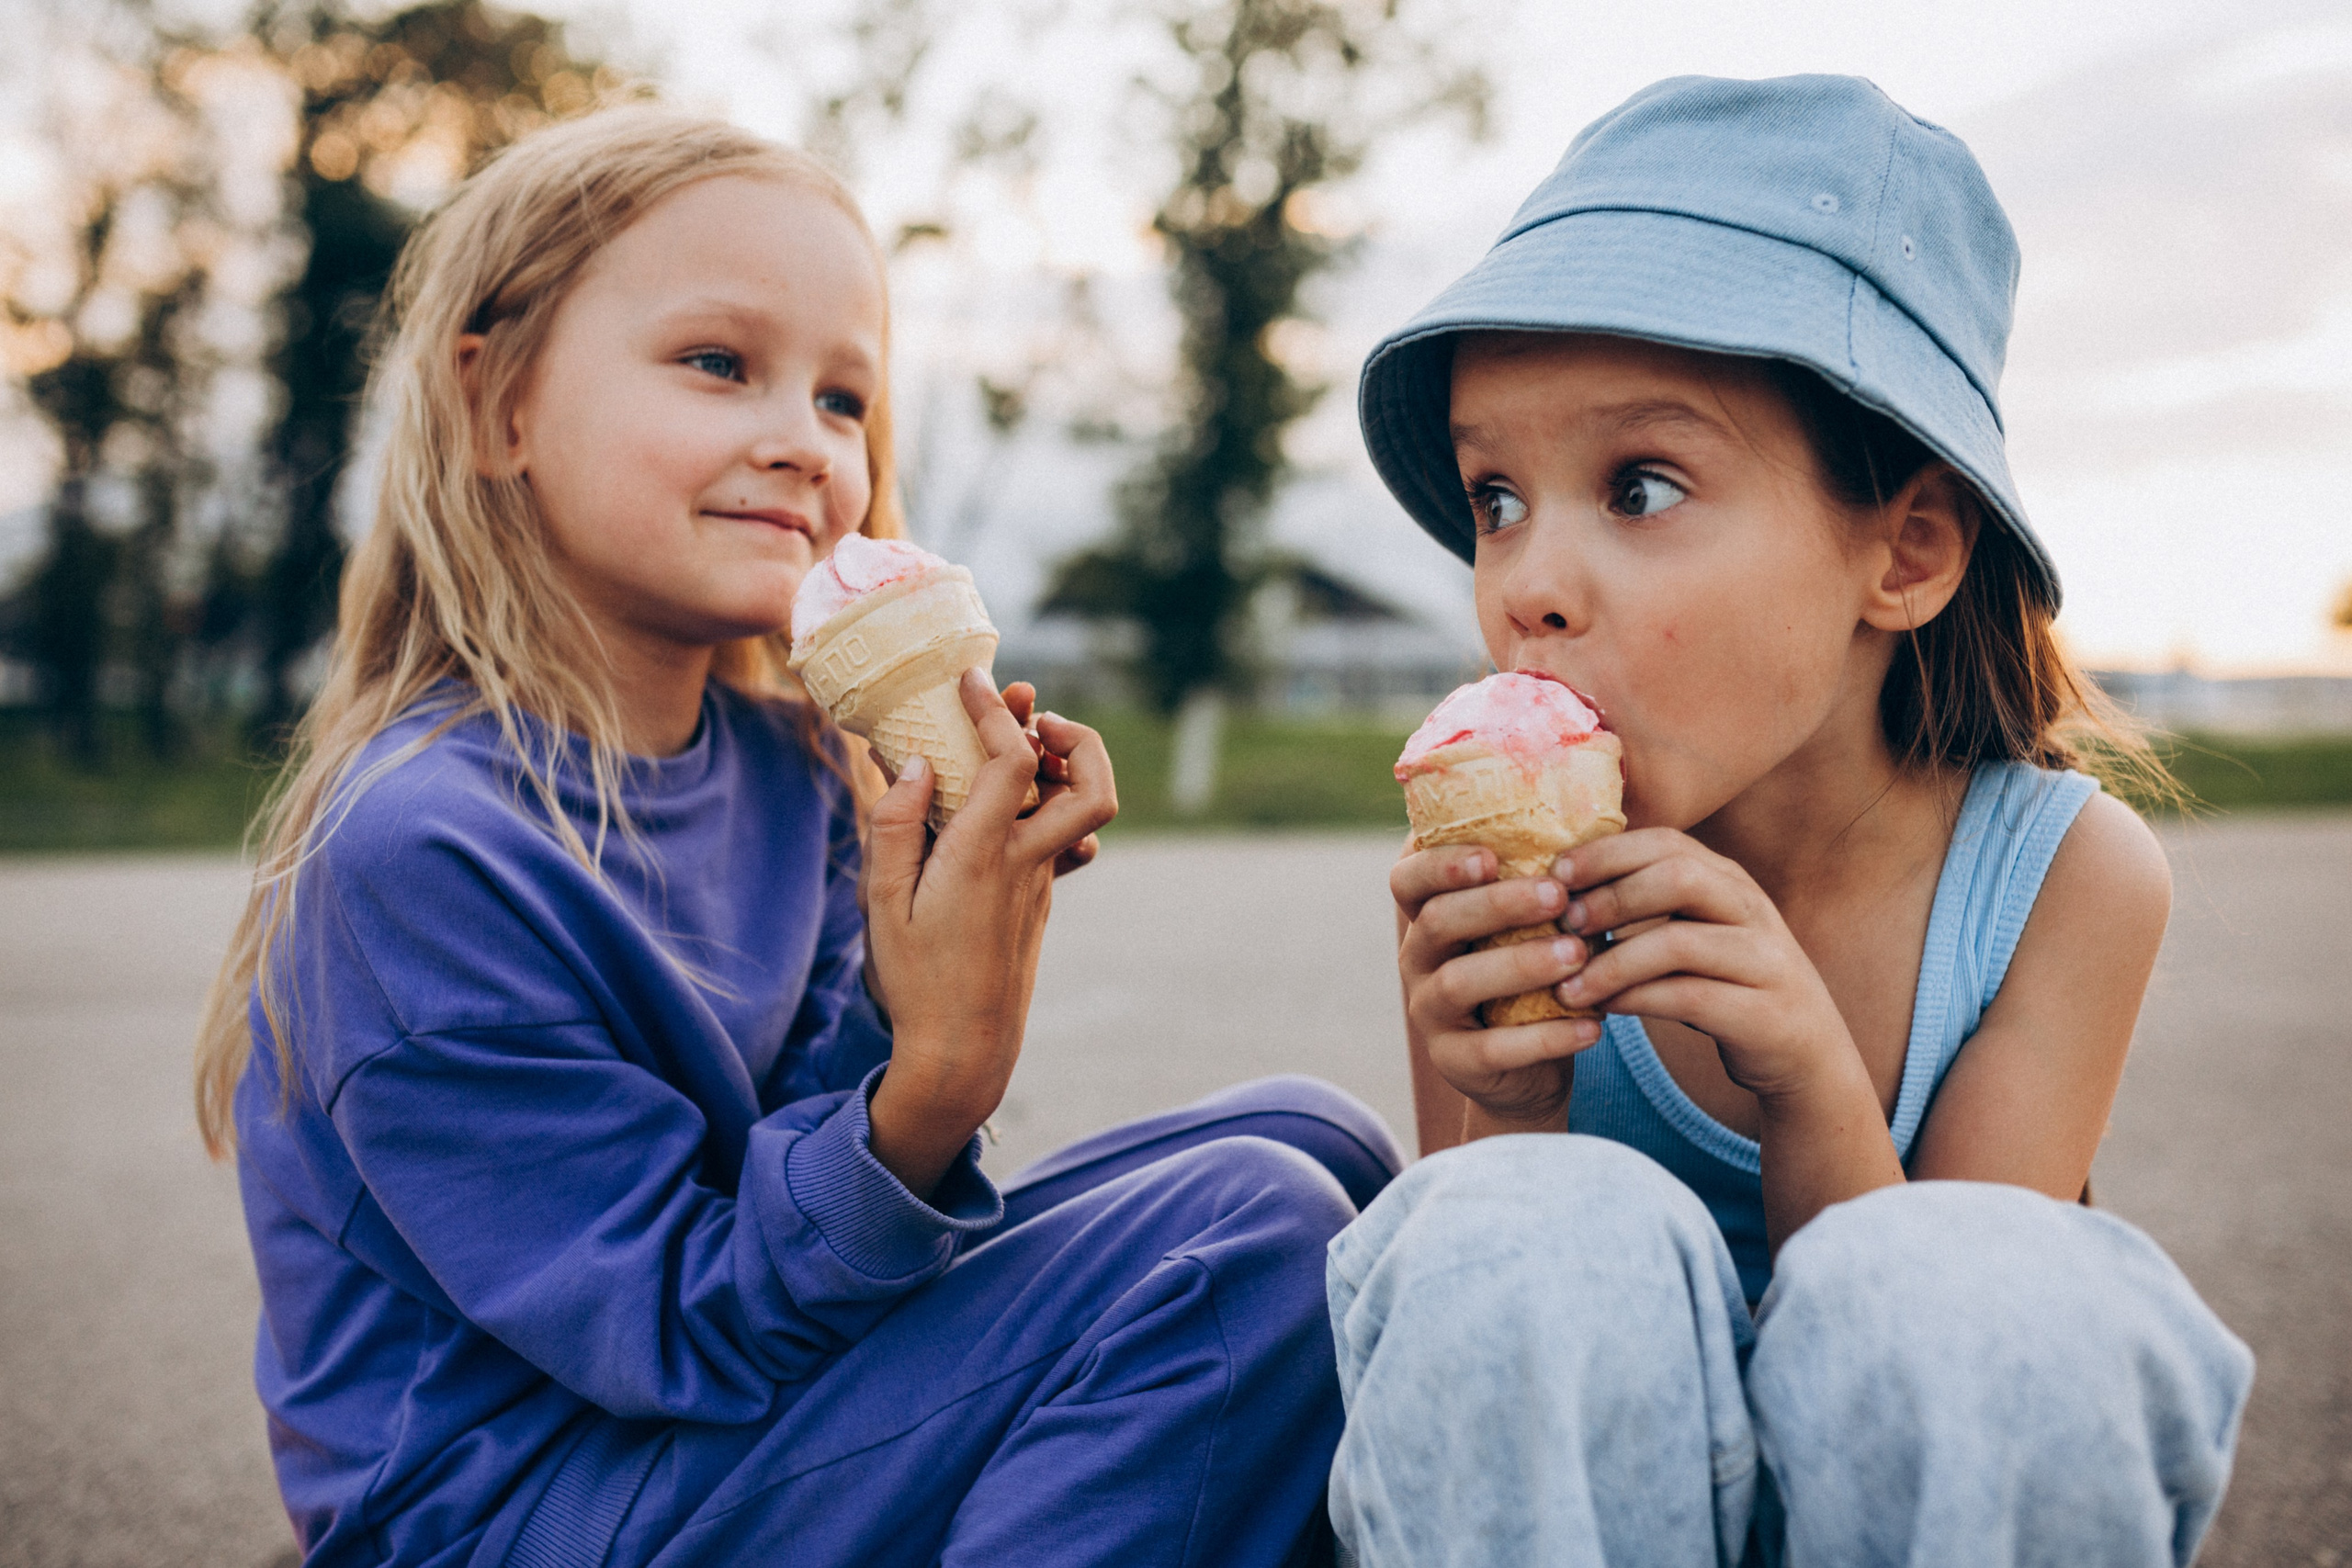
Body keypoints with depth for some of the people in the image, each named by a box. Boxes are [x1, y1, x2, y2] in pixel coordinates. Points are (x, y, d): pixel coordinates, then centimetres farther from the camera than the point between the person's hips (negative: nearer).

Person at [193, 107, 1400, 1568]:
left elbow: (806, 1153, -1)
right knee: (1248, 1236, -21)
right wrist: (937, 1079, -33)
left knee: (1316, 1144, 1)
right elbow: (695, 1334, -20)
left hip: (754, 1354, 7)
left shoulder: (783, 761, -1)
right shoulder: (420, 847, -23)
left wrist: (926, 978, -17)